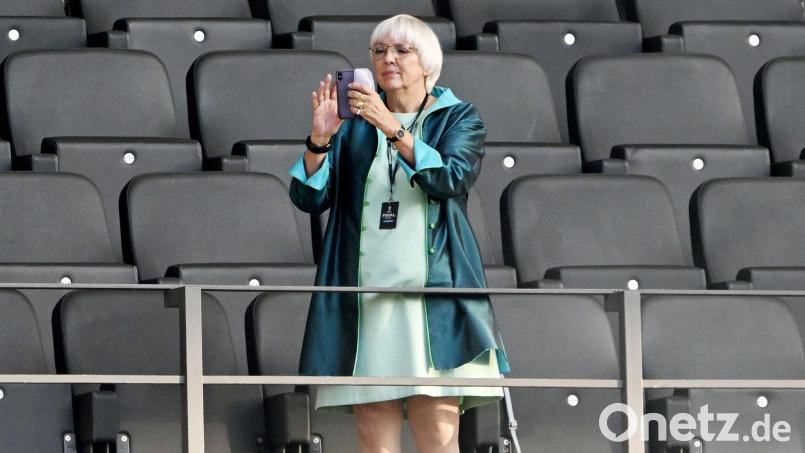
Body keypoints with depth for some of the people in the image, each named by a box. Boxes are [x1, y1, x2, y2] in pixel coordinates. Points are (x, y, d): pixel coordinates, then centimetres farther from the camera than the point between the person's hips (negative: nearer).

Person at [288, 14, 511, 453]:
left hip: (434, 294, -2)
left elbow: (452, 178, -10)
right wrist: (320, 136, -11)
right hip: (366, 295, 2)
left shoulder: (459, 118, 11)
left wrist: (392, 127, -22)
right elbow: (309, 196, 7)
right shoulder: (354, 123, 18)